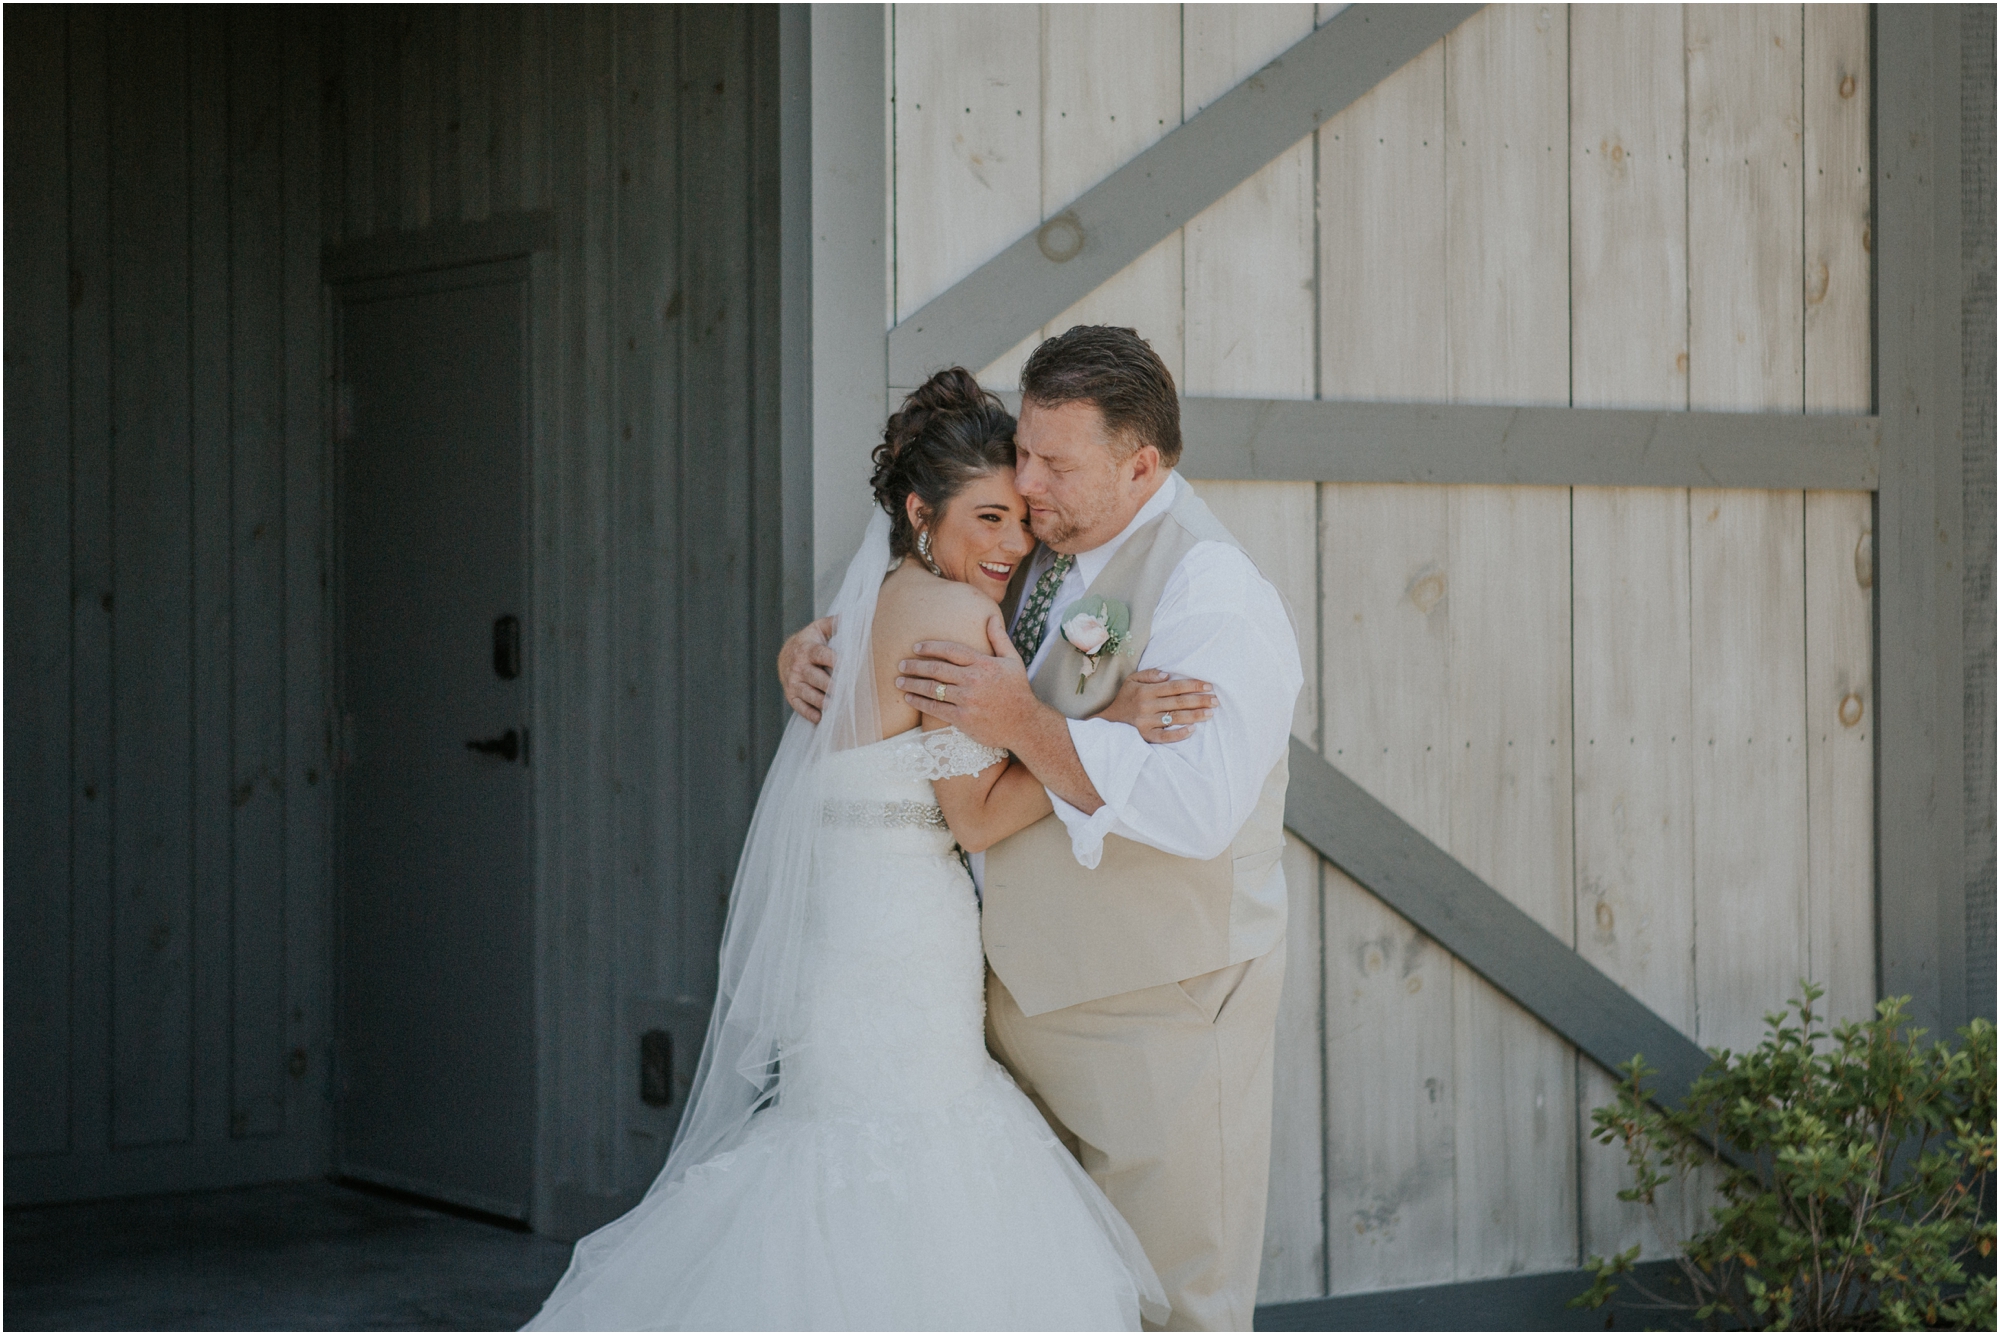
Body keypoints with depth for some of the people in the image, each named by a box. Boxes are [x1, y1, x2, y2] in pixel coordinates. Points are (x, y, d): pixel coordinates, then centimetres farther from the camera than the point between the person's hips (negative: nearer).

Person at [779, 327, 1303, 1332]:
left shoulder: (1213, 595, -18)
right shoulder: (1040, 552, 8)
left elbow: (1197, 806, -31)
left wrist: (1026, 726, -30)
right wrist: (816, 641, 4)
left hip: (1157, 1014, -8)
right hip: (1028, 989, 8)